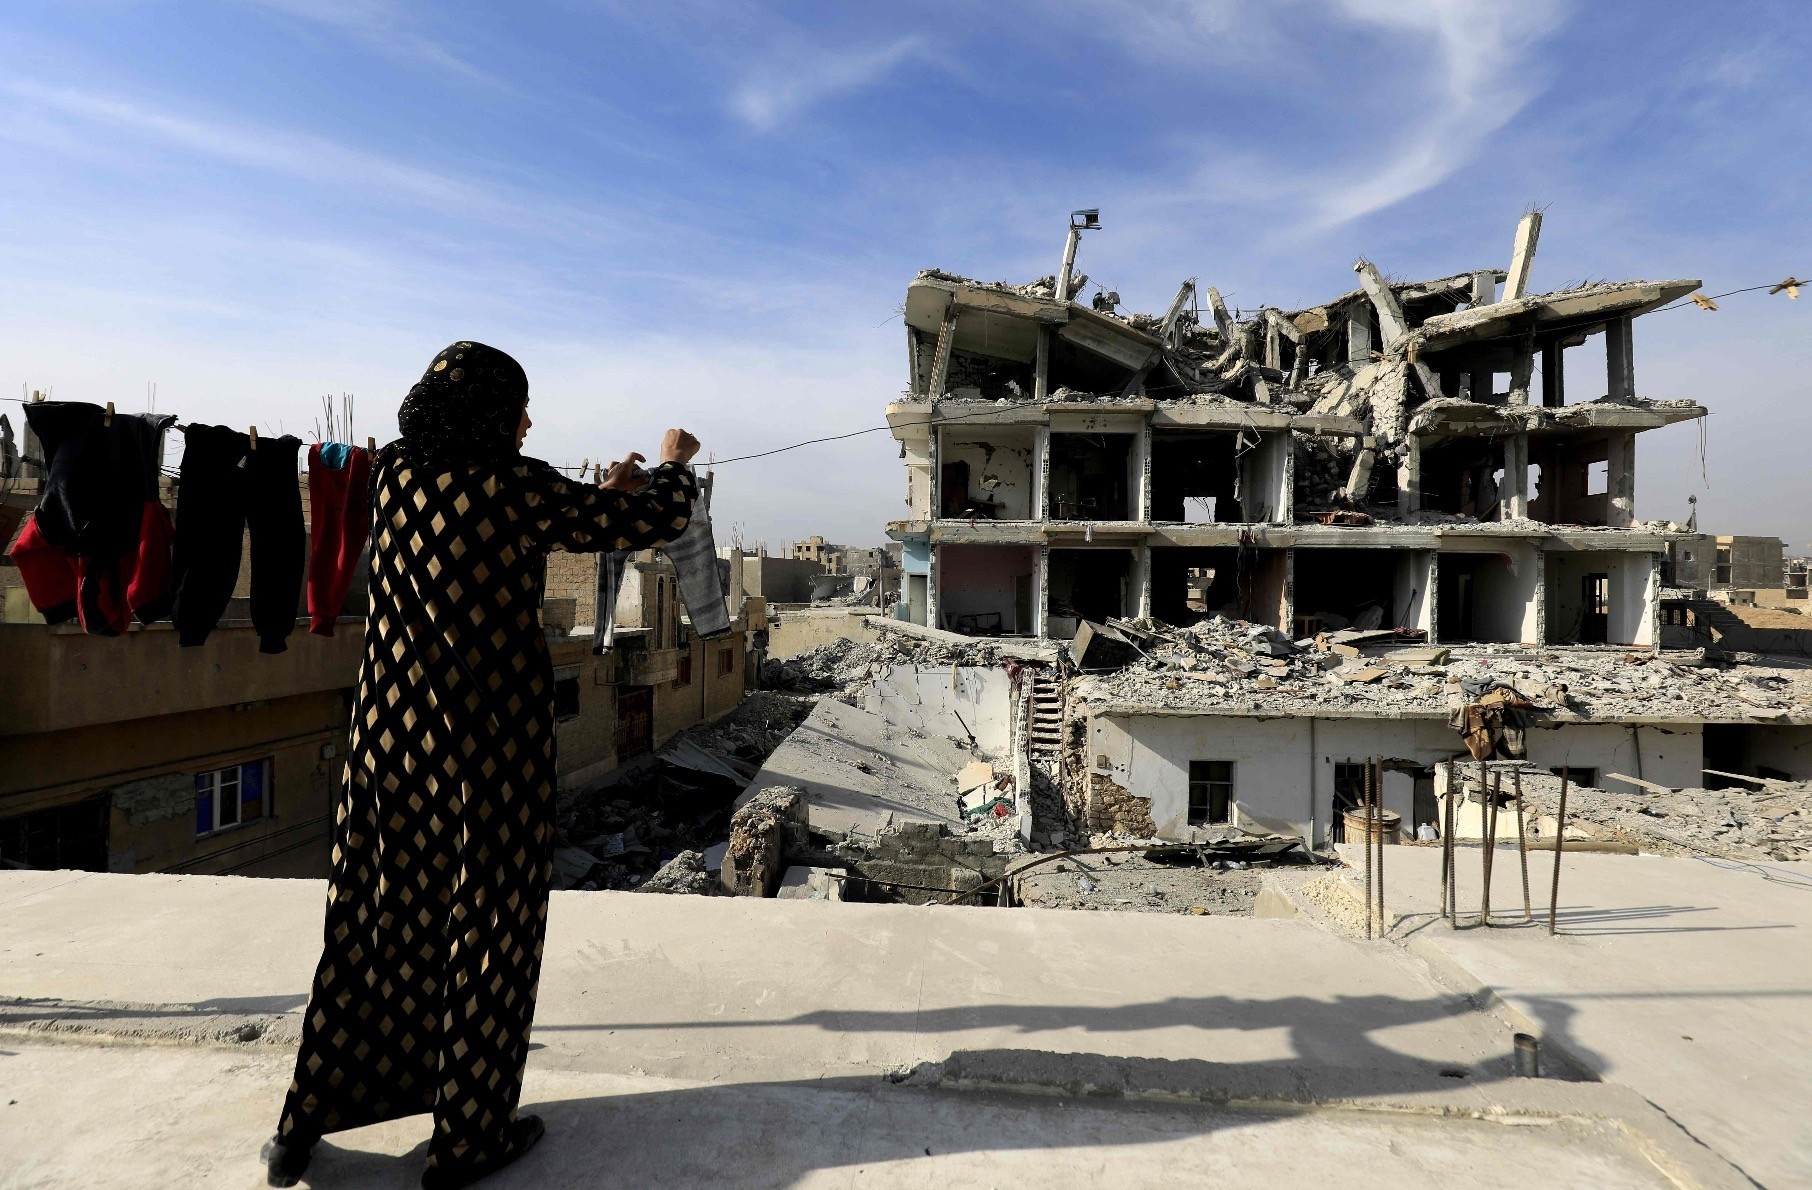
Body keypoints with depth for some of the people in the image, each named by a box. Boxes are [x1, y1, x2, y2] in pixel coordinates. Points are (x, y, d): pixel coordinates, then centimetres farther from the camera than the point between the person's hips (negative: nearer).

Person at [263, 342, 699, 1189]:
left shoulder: (394, 478, 2)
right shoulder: (515, 486, -15)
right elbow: (656, 521, -8)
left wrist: (603, 496, 23)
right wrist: (674, 463, 14)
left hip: (391, 738, 6)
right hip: (491, 745, -6)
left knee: (371, 921, 18)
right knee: (485, 930, 9)